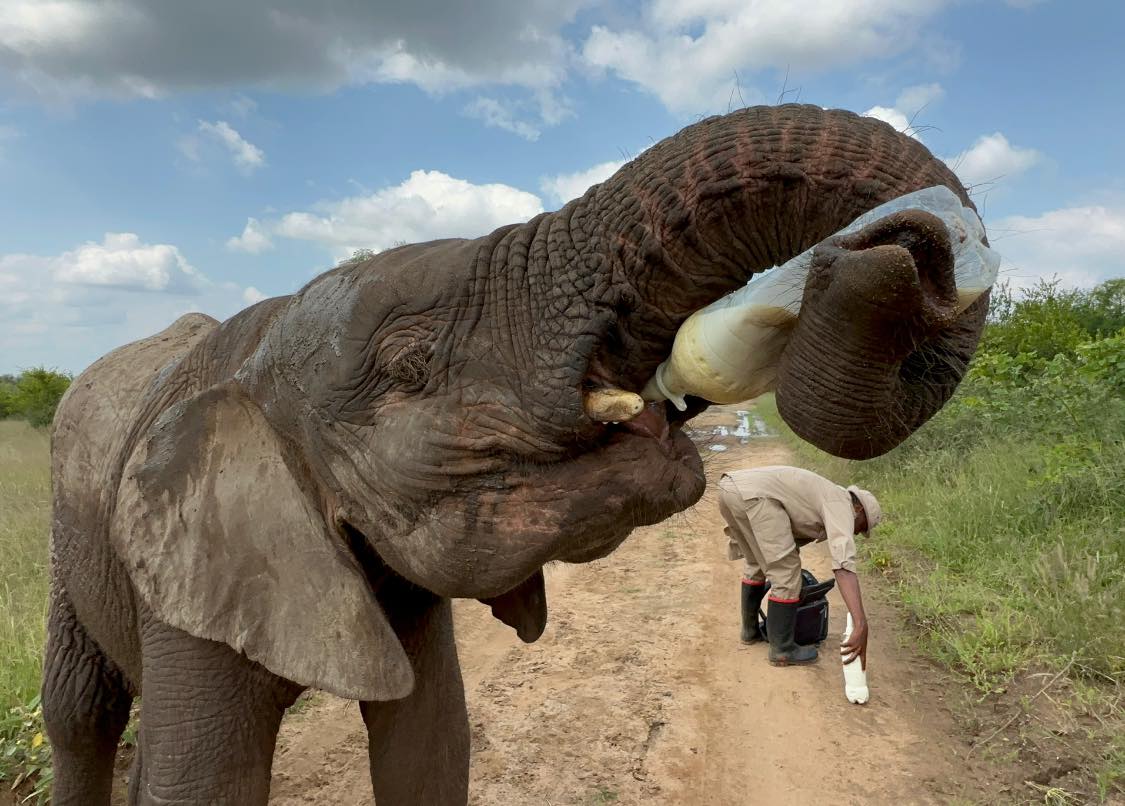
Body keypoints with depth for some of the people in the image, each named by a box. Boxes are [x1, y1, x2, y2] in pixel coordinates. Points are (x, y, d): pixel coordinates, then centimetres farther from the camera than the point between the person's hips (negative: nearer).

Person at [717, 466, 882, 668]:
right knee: (786, 573, 3)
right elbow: (844, 564, -12)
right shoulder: (841, 505, 6)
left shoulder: (821, 496, 33)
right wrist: (861, 625, -19)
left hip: (729, 487, 10)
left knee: (757, 564, 28)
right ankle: (782, 649, 13)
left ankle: (751, 629, 41)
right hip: (752, 494, -10)